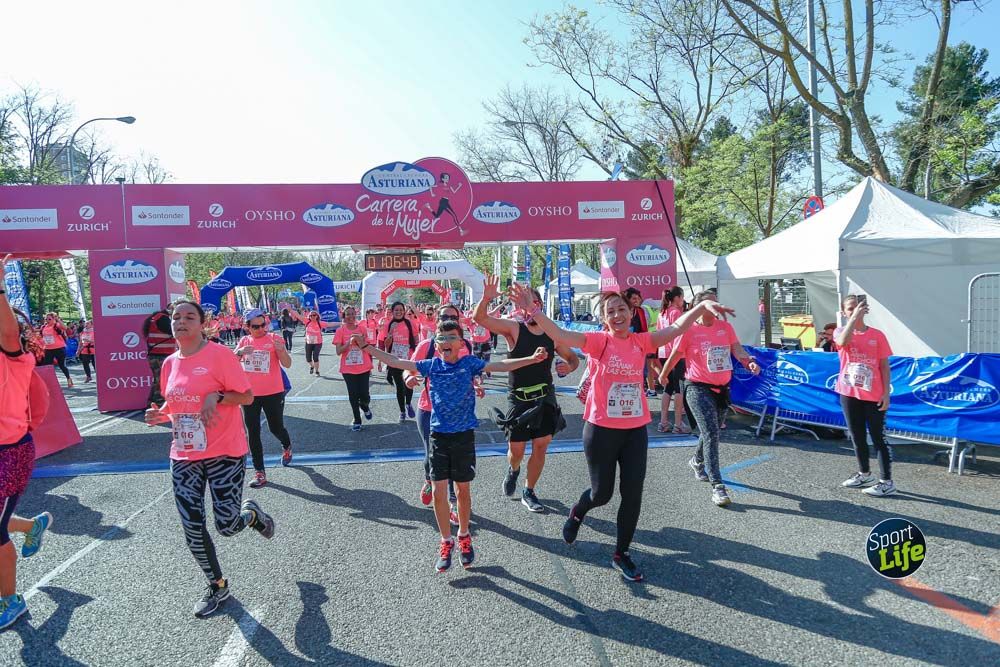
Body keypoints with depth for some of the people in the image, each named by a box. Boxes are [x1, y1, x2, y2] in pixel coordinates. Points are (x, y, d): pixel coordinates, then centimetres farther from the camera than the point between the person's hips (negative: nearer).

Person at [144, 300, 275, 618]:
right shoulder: (169, 363, 7)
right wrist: (160, 414, 0)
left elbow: (247, 396, -10)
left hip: (224, 452, -5)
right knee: (192, 528, 5)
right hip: (183, 456, 6)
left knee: (226, 525, -4)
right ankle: (217, 585, 27)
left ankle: (252, 513, 33)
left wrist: (216, 396, -26)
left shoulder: (219, 354, -12)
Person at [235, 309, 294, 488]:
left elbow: (287, 364, -10)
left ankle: (287, 446, 44)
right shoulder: (244, 341, 4)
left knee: (276, 428, 9)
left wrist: (281, 350, -30)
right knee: (253, 434, 3)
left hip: (273, 393, -3)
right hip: (249, 394, 3)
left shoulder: (274, 339, -5)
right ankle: (259, 472, 12)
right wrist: (240, 352, -22)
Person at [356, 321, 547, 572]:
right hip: (439, 436, 1)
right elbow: (395, 362, 2)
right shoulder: (432, 365, -1)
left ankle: (464, 536, 33)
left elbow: (502, 365, -12)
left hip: (464, 436, -1)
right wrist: (366, 346, 0)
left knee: (463, 490, 11)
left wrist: (531, 359, -23)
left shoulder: (469, 363, -6)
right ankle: (446, 542, 20)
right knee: (439, 491, 1)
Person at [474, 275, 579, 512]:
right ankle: (513, 470, 40)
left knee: (541, 446, 4)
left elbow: (573, 358, 14)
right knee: (516, 450, 3)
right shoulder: (514, 328, -7)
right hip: (519, 398, -2)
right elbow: (480, 318, -18)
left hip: (545, 397, 3)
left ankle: (528, 493, 23)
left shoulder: (552, 334, 2)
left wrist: (569, 367, -9)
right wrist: (486, 298, -35)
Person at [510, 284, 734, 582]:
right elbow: (559, 335, -25)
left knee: (633, 495, 5)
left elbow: (676, 328, -1)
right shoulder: (598, 341, -12)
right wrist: (532, 310, -38)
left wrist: (703, 306, -14)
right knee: (602, 493, 10)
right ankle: (576, 513, 46)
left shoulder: (641, 342, 1)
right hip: (601, 430, -3)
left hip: (635, 430, 4)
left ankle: (621, 554, 26)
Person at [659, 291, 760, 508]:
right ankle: (718, 486, -12)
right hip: (698, 388, -6)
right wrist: (663, 375, 11)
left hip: (722, 388, 6)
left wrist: (749, 362, -28)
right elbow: (674, 356, 0)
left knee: (712, 432, 21)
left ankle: (697, 462, 49)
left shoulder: (725, 326, 2)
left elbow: (737, 350, -8)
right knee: (711, 434, -15)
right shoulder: (689, 330, -11)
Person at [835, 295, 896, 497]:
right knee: (857, 436, 15)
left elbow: (884, 365, -1)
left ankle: (887, 482, 5)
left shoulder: (877, 335, -2)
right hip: (849, 394, 3)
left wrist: (886, 392, -6)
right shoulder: (840, 332, 0)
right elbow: (843, 341, -26)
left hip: (873, 395, -2)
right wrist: (854, 317, -29)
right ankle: (864, 474, 31)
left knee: (878, 438, 0)